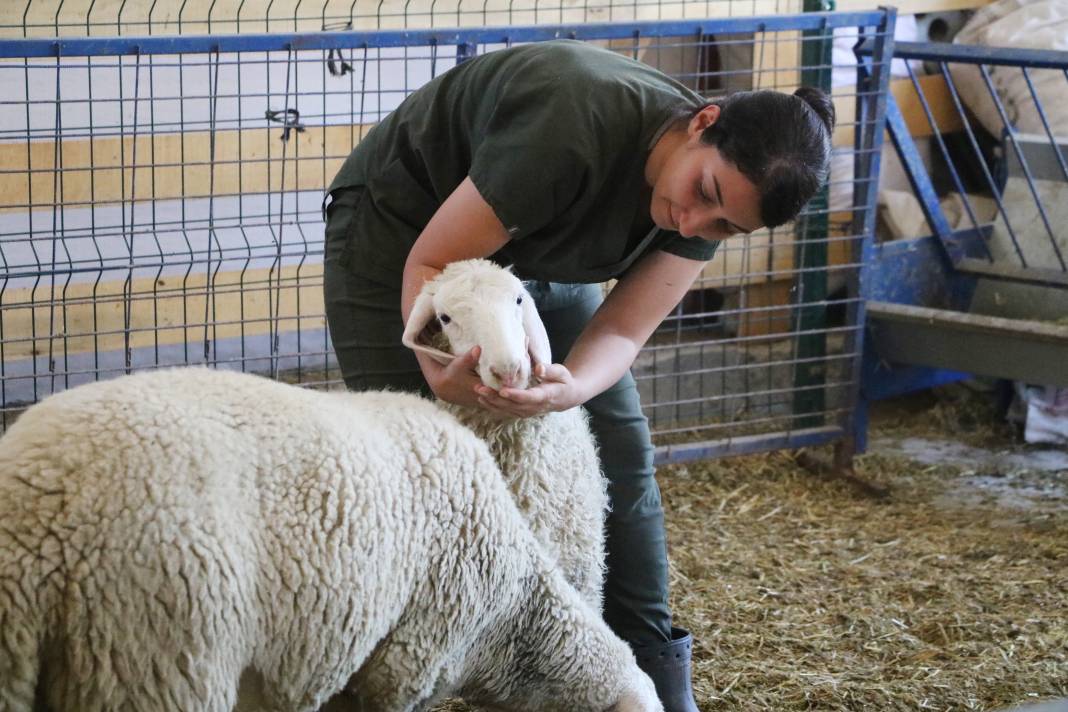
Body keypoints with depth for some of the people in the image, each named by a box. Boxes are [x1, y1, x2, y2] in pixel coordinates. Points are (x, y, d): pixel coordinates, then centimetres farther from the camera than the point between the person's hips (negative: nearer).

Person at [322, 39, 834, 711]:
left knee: (618, 453, 1)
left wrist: (569, 387, -42)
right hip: (402, 225, -6)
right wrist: (444, 369, -48)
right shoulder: (577, 128, -39)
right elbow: (431, 262, -30)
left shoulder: (708, 205, -18)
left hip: (536, 260, 6)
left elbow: (620, 332, -19)